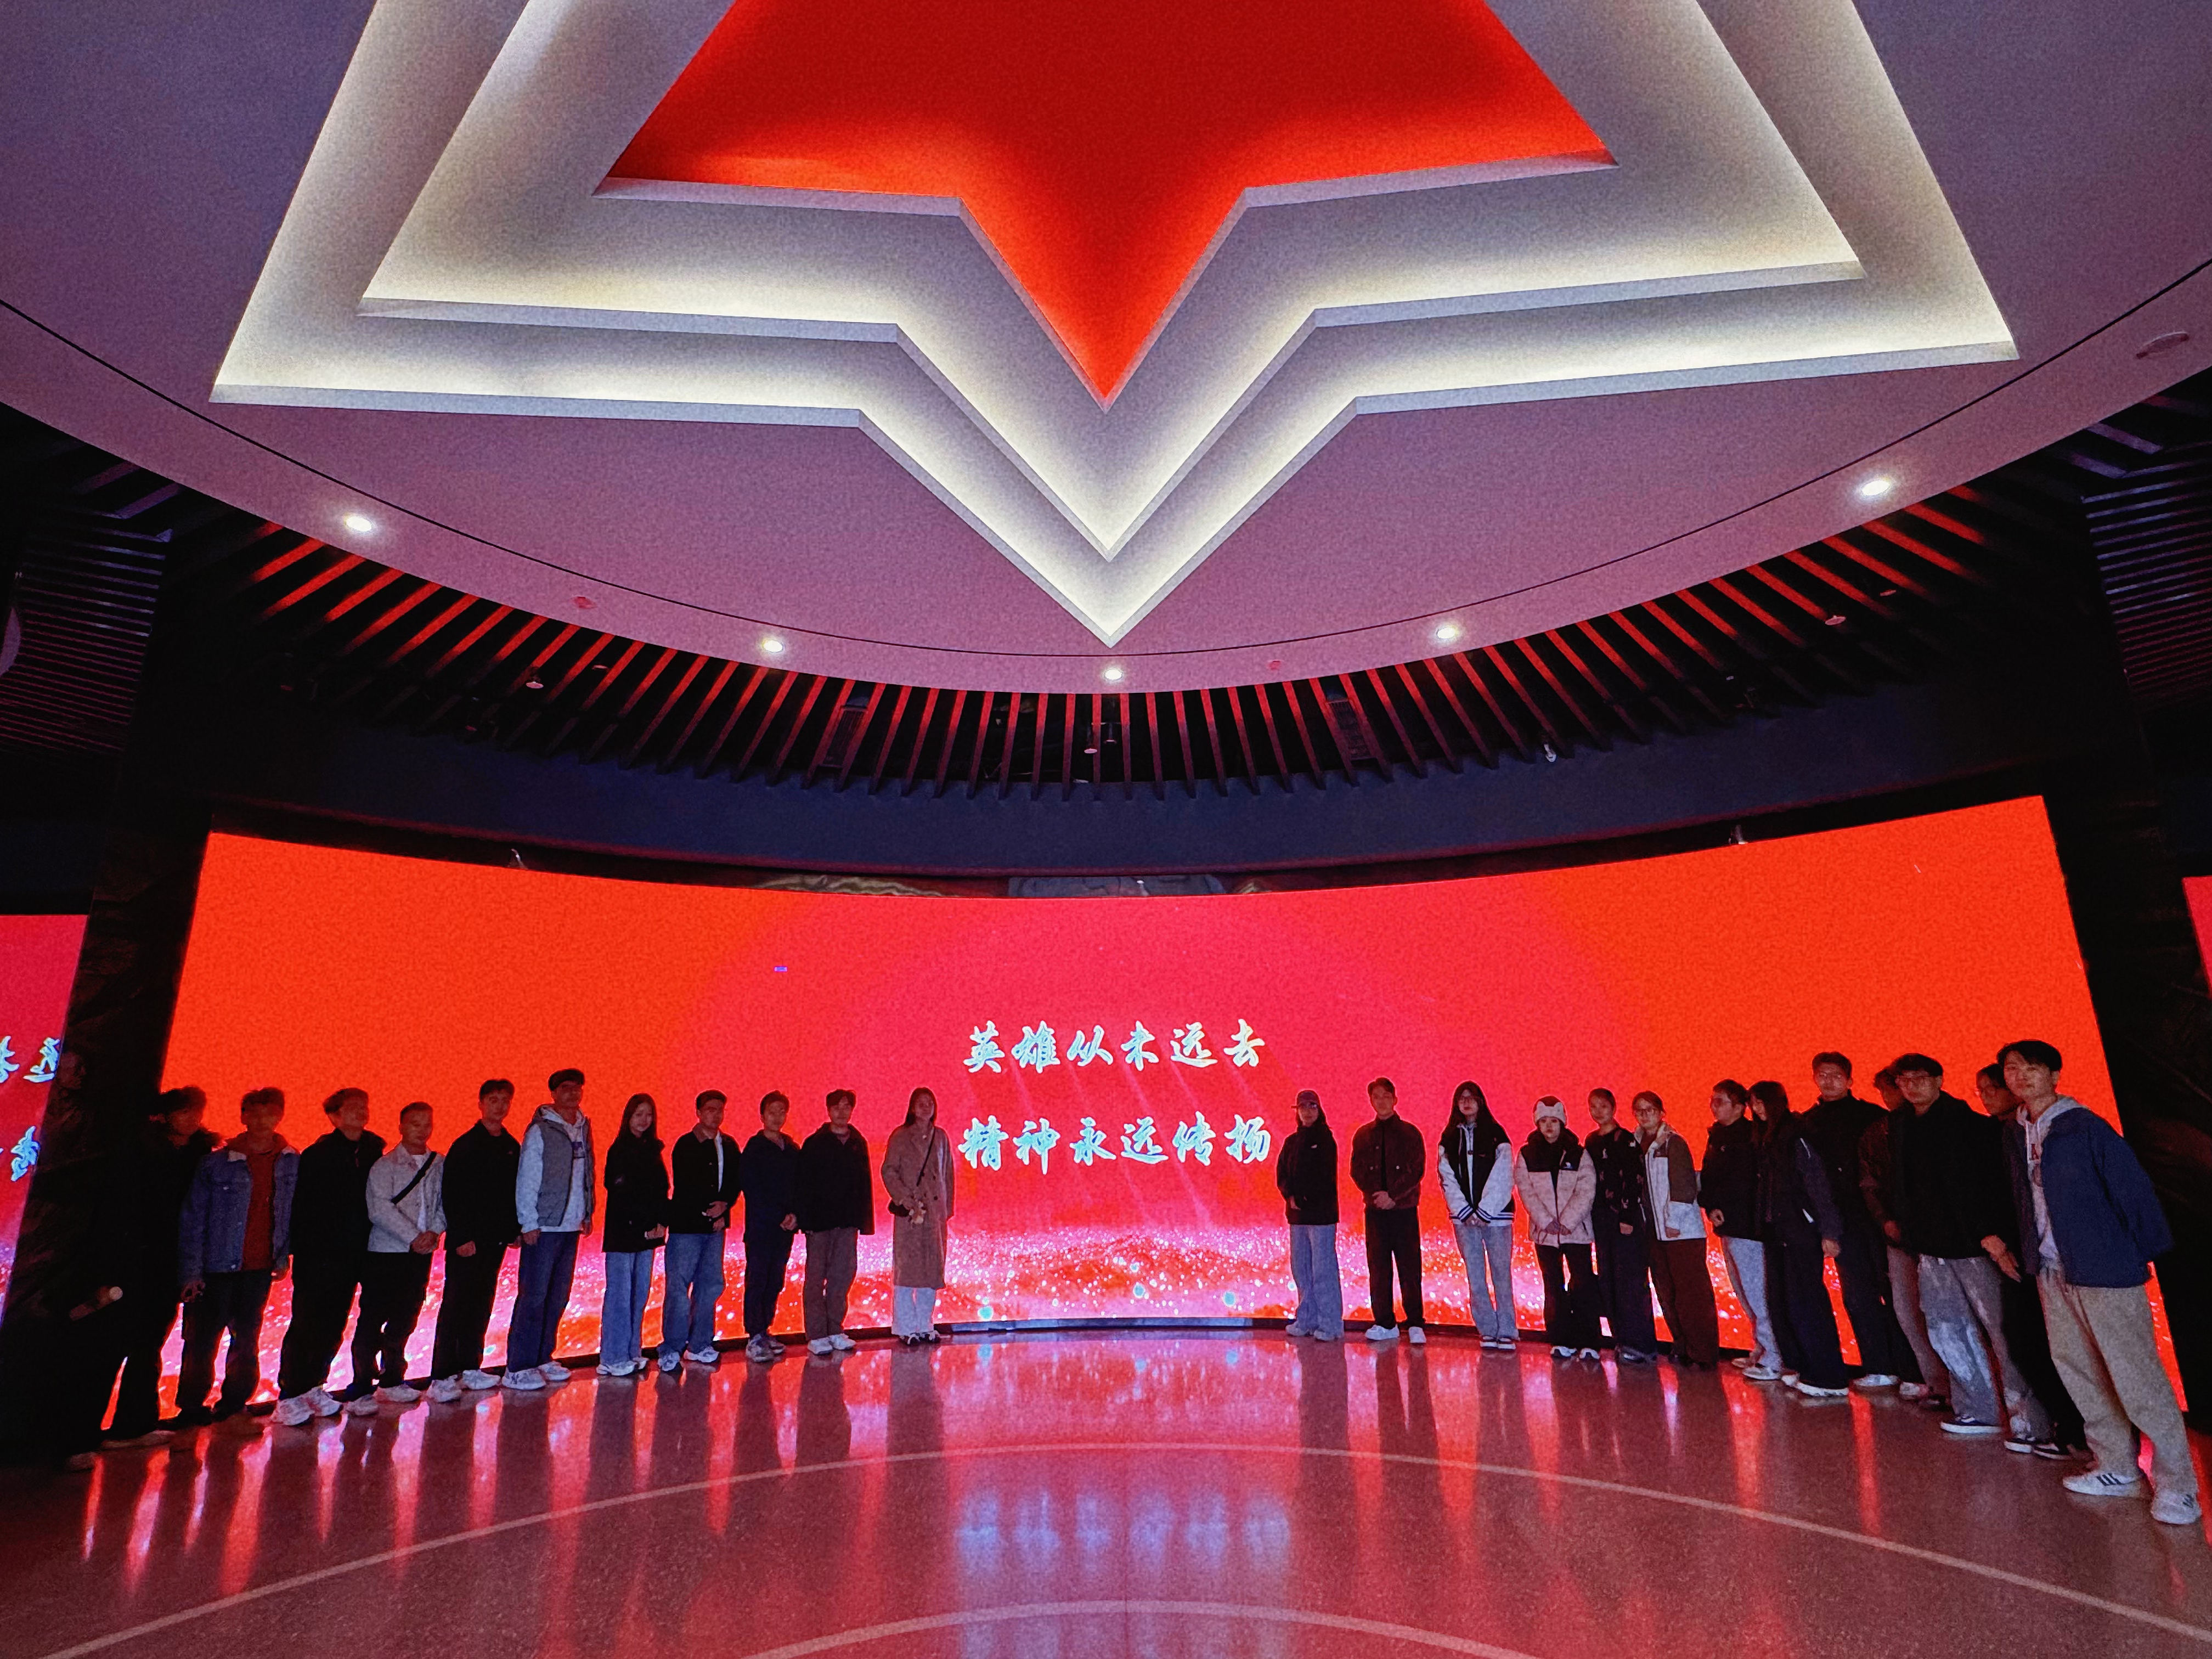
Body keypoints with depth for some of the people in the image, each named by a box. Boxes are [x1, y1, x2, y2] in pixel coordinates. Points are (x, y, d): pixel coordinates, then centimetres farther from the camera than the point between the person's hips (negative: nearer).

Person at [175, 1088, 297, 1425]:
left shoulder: (292, 1163, 1)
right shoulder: (216, 1163, -9)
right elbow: (191, 1219, -6)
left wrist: (284, 1256, 6)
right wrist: (191, 1271, -10)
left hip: (261, 1269, 3)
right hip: (218, 1267, -3)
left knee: (247, 1337, 13)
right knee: (203, 1339, 5)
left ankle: (234, 1402, 28)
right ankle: (191, 1407, 23)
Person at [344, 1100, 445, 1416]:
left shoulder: (440, 1165, 8)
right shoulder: (385, 1165, -5)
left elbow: (445, 1204, 8)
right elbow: (380, 1209, -13)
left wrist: (434, 1232, -9)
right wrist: (413, 1237, -15)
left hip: (421, 1254, 4)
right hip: (385, 1251, -4)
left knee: (405, 1319, 11)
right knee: (372, 1322, 0)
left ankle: (392, 1381, 25)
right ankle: (361, 1391, 9)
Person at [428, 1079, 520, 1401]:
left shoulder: (512, 1147, 10)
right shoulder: (465, 1146, -8)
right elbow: (451, 1195, -11)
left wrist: (515, 1229, 8)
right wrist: (461, 1238, -14)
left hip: (496, 1240, 6)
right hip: (468, 1241, -6)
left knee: (481, 1305, 11)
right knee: (455, 1307, -3)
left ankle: (470, 1368, 21)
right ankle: (441, 1378, 3)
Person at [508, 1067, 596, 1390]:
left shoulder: (584, 1127, 10)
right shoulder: (540, 1130, -8)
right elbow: (526, 1180, -9)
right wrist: (529, 1223, -11)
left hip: (571, 1227, 6)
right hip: (544, 1228, -6)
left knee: (558, 1297, 11)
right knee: (533, 1297, -3)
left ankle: (542, 1358, 22)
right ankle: (518, 1368, 5)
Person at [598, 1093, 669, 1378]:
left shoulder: (652, 1149, 13)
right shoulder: (619, 1149, -6)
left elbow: (661, 1189, 12)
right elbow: (620, 1191, -11)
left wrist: (662, 1222, -3)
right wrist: (645, 1226, -11)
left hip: (648, 1232, 6)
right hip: (624, 1232, -6)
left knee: (640, 1293, 9)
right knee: (620, 1294, -4)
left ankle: (632, 1352, 18)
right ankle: (613, 1358, 4)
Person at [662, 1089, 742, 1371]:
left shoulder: (729, 1146, 12)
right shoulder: (685, 1145, -4)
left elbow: (735, 1181, 12)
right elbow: (682, 1186, -9)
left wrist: (724, 1205, -6)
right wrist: (708, 1210, -10)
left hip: (715, 1225, 5)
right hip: (686, 1224, -5)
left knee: (711, 1285, 8)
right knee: (678, 1287, -4)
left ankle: (699, 1347, 18)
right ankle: (671, 1351, 6)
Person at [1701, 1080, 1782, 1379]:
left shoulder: (1749, 1136, -12)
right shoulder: (1716, 1135, 14)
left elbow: (1743, 1180, -18)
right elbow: (1707, 1175, 12)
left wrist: (1719, 1205, -9)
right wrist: (1710, 1206, -3)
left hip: (1746, 1224, -9)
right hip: (1727, 1224, 9)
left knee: (1756, 1292, -6)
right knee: (1744, 1291, 16)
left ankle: (1773, 1360, 0)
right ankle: (1761, 1350, 26)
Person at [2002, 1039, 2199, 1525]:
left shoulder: (2085, 1127, -12)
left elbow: (2133, 1188, -11)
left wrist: (2147, 1253, -9)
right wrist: (2025, 1252, 10)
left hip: (2105, 1269, -6)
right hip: (2053, 1272, 6)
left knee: (2137, 1377, -1)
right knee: (2079, 1374, 13)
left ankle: (2176, 1484, 12)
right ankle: (2117, 1469, 27)